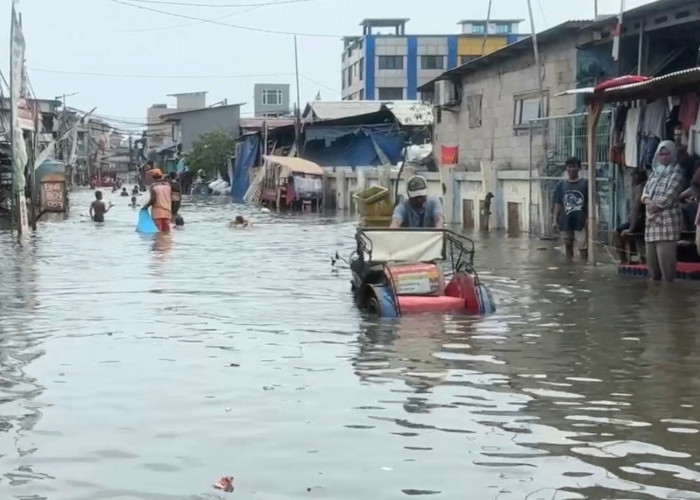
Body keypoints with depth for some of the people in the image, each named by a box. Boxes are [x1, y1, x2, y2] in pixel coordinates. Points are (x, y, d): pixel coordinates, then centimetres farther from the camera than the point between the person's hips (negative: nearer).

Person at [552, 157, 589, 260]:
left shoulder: (585, 183, -1)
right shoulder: (561, 185, 5)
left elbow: (589, 203, -1)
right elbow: (558, 203, 7)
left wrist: (588, 218, -10)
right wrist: (555, 220, 2)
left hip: (581, 221, -3)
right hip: (566, 221, 3)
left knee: (583, 247, -8)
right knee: (568, 245, 13)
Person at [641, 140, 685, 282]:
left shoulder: (676, 174, -2)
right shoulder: (654, 173, 18)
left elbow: (669, 196, -11)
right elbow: (645, 192, 10)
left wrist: (656, 206, -6)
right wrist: (648, 201, -11)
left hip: (668, 219, -7)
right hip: (652, 220, 7)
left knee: (665, 253, -12)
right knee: (651, 254, 6)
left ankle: (669, 282, -9)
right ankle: (655, 280, 15)